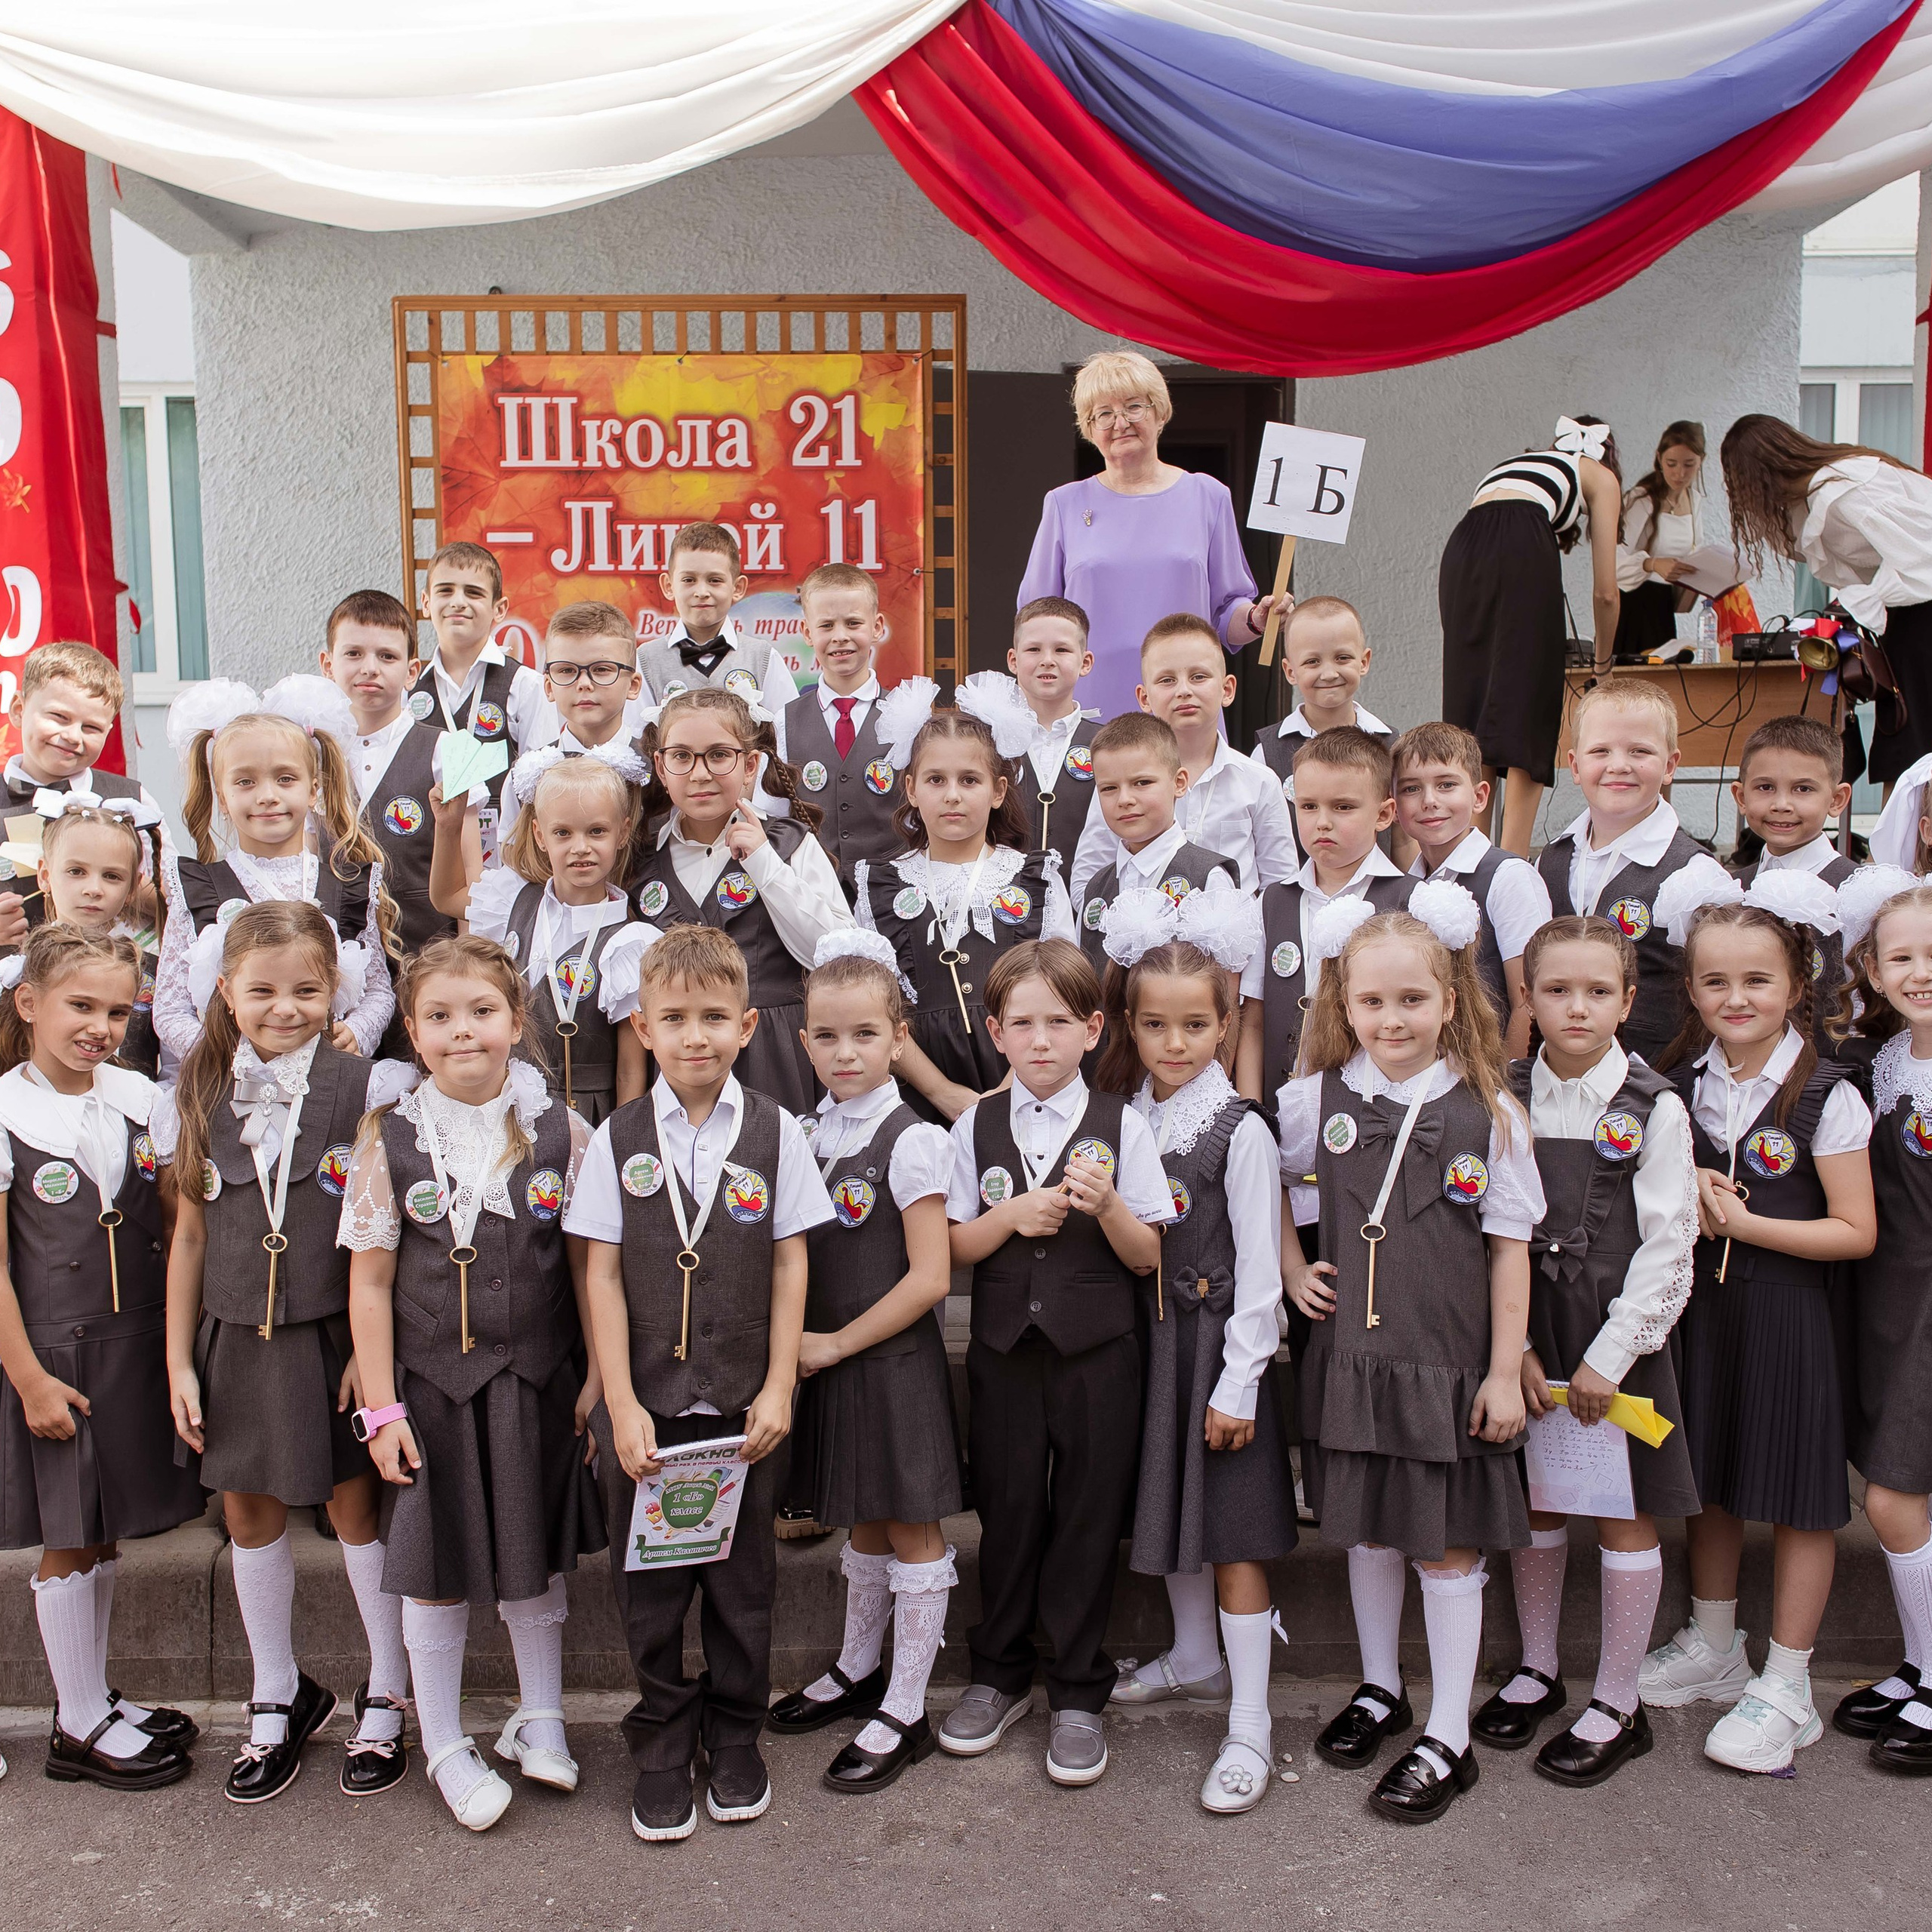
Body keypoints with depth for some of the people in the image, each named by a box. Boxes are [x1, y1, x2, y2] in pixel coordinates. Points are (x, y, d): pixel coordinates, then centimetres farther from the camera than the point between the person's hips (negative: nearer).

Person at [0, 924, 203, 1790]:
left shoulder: (140, 1098, 2)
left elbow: (175, 1225, 7)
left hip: (137, 1346, 4)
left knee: (104, 1533, 15)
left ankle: (96, 1702, 30)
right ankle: (80, 1726, 21)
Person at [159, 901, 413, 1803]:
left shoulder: (366, 1092, -10)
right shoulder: (196, 1102, 0)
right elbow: (190, 1235, 6)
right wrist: (179, 1361, 6)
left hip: (334, 1336, -3)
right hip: (235, 1340, 4)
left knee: (356, 1507, 6)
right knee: (248, 1515, 13)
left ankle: (388, 1696, 25)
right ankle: (280, 1697, 33)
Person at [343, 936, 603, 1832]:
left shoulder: (560, 1132, -5)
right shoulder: (389, 1141, -8)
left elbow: (586, 1262, 0)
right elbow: (370, 1283, -5)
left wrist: (597, 1377, -1)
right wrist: (380, 1406, -6)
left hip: (537, 1383, 1)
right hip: (433, 1385, -1)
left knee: (537, 1556, 15)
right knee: (436, 1567, 9)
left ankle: (538, 1721, 35)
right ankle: (444, 1745, 28)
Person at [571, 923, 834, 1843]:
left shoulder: (774, 1131, -3)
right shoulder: (620, 1137, -2)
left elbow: (790, 1265, -1)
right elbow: (603, 1274, -2)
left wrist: (779, 1389, -5)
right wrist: (622, 1404, -7)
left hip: (740, 1404, 0)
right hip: (643, 1403, 0)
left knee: (743, 1580, 11)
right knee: (649, 1586, 10)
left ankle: (736, 1741, 31)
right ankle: (662, 1750, 28)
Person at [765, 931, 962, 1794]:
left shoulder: (910, 1141, -15)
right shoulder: (808, 1134, 5)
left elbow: (929, 1277, -18)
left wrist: (836, 1343, -14)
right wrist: (798, 1341, 2)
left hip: (893, 1360, -6)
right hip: (827, 1360, 6)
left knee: (911, 1530, 6)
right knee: (863, 1523, 21)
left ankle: (906, 1712, 17)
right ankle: (858, 1670, 38)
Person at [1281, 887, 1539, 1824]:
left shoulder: (1488, 1112, -9)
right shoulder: (1318, 1098, -3)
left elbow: (1509, 1249, -5)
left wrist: (1506, 1371, -5)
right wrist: (1292, 1268, 4)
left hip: (1448, 1363, -3)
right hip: (1350, 1354, 3)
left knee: (1446, 1543, 7)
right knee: (1365, 1529, 17)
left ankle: (1448, 1738, 21)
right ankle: (1380, 1686, 38)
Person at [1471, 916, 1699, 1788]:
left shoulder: (1654, 1109, -8)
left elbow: (1668, 1249, -9)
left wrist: (1608, 1357, -13)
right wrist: (1514, 1348, -8)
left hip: (1620, 1339, -3)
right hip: (1526, 1335, 3)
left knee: (1624, 1517, 6)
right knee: (1533, 1505, 14)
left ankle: (1618, 1704, 21)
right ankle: (1537, 1669, 33)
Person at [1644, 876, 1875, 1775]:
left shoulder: (1826, 1096, -12)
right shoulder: (1680, 1085, 1)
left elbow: (1857, 1231, -13)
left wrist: (1743, 1221, -19)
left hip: (1788, 1312, -4)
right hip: (1699, 1305, 5)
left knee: (1798, 1494, 6)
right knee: (1708, 1477, 16)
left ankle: (1786, 1689, 20)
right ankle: (1714, 1648, 35)